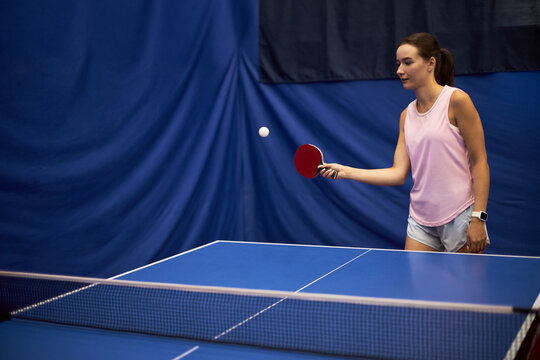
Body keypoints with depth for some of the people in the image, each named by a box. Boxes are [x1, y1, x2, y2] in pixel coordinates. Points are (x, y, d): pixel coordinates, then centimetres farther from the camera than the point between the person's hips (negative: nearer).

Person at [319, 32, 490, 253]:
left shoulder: (456, 100, -8)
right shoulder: (406, 115, 10)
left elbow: (479, 162, -10)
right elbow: (398, 174, 4)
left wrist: (478, 218, -15)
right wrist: (346, 171, 0)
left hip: (460, 219, -5)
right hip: (421, 222, 5)